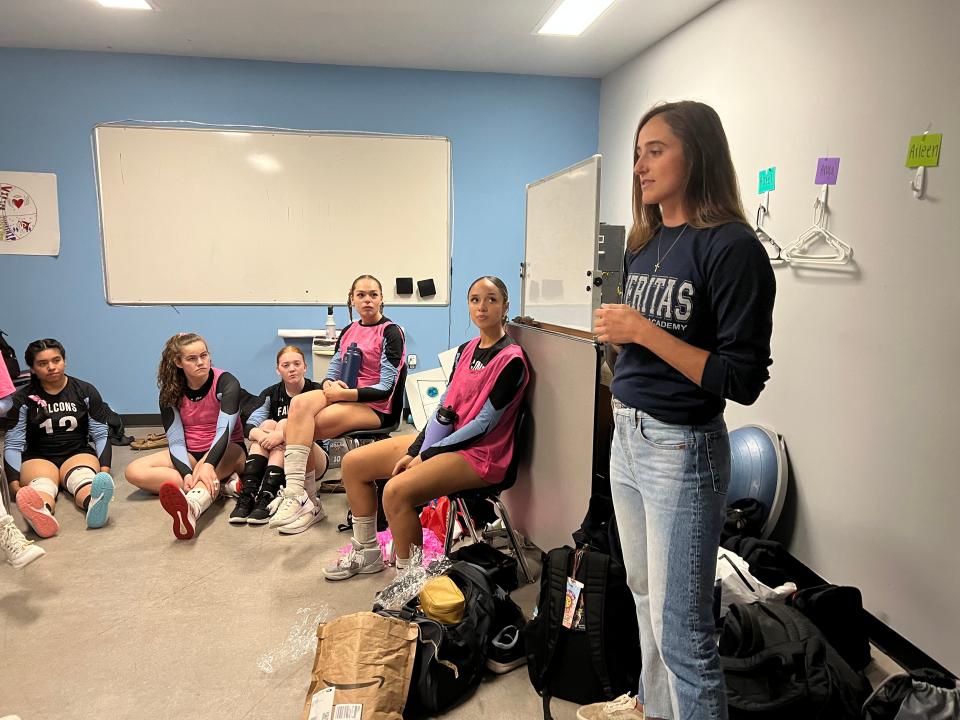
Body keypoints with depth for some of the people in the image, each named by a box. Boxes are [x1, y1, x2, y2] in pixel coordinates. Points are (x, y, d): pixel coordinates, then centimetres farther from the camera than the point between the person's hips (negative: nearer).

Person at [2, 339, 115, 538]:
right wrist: (14, 483, -15)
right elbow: (13, 445, 1)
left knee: (82, 477, -37)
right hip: (38, 458, 0)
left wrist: (104, 470, -12)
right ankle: (41, 513, -72)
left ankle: (95, 504, -72)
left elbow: (101, 435, 4)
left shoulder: (85, 391, 4)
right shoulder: (22, 399, 3)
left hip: (78, 453, 0)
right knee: (41, 485, -37)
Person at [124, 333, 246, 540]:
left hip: (226, 450, -4)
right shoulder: (170, 393, -4)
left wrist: (208, 465, -45)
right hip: (189, 454, 5)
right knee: (134, 471, -20)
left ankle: (191, 508, -72)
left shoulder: (226, 383, -14)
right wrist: (187, 473, -32)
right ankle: (218, 485, -31)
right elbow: (175, 440, -12)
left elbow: (225, 429, -27)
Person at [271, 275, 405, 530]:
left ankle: (299, 497, -11)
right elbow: (332, 373, 15)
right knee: (300, 403, -27)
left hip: (375, 408, -6)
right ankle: (297, 496, -24)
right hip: (343, 397, 6)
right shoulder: (348, 332, 17)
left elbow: (385, 388, -11)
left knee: (300, 428, -24)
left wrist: (343, 393, -16)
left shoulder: (391, 332, -4)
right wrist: (329, 385, -9)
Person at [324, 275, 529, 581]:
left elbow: (484, 425, -17)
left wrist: (426, 455, -13)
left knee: (397, 491, -31)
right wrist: (414, 452, -6)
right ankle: (367, 552, 17)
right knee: (353, 463, 4)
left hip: (479, 454, -9)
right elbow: (445, 408, 7)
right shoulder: (466, 350, 10)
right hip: (444, 440, 9)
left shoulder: (511, 360, -14)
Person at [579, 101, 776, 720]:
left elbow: (743, 380, -19)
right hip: (627, 435, 8)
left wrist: (642, 331, -20)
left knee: (680, 627, 3)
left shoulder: (732, 247, -15)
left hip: (682, 448, -8)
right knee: (646, 595, 22)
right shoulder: (644, 244, 9)